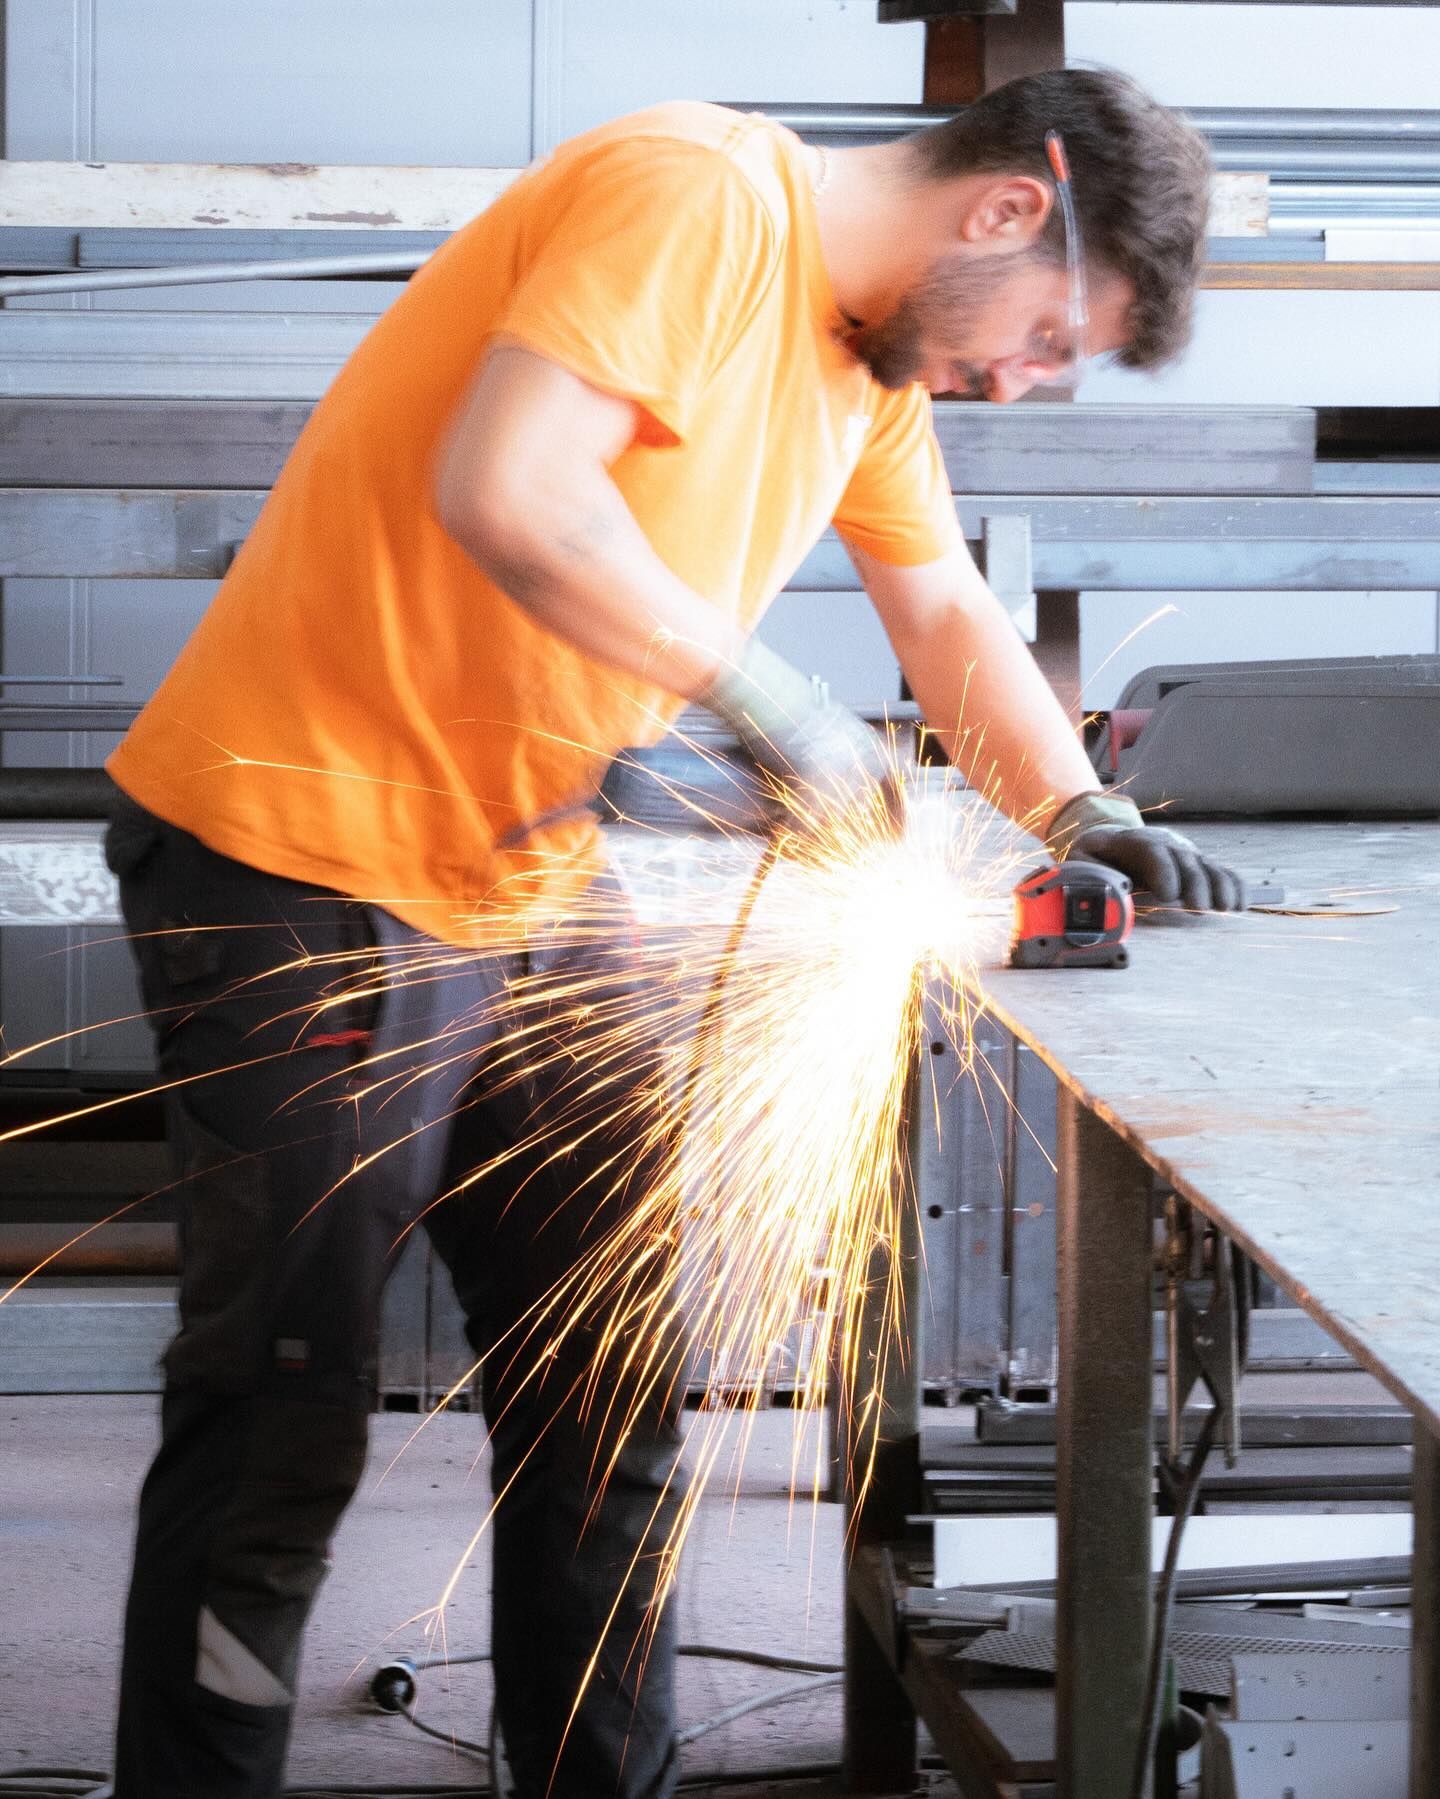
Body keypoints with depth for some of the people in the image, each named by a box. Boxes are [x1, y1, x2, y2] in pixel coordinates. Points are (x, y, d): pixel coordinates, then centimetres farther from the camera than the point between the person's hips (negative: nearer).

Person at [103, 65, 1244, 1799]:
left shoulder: (876, 354, 12)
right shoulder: (697, 196, -19)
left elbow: (947, 613, 24)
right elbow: (503, 490, -31)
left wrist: (1085, 815, 9)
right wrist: (759, 693, -24)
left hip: (519, 895, 10)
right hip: (303, 868, -10)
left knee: (603, 1399, 12)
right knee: (279, 1428, -4)